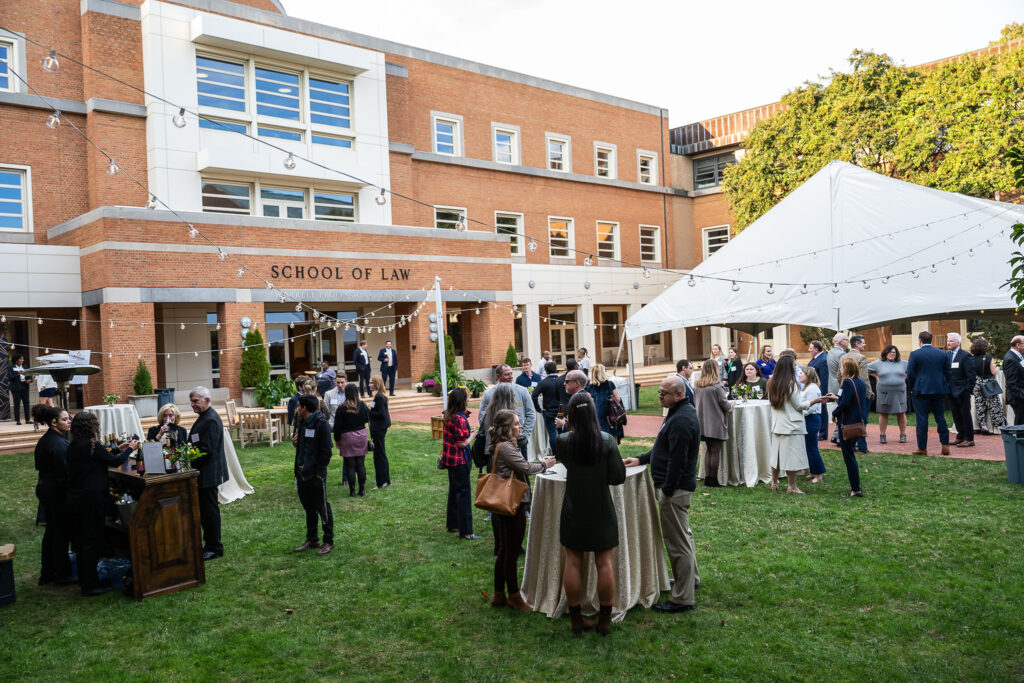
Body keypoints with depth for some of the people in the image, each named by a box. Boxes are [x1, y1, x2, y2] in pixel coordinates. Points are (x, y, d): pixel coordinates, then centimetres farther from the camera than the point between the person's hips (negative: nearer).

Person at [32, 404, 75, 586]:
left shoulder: (44, 440, 9)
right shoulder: (59, 444, -22)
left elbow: (41, 466, 14)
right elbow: (65, 473, -23)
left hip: (44, 488, 10)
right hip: (57, 491, -10)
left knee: (51, 531, 18)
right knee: (61, 533, 2)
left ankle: (47, 574, 27)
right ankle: (62, 575, 12)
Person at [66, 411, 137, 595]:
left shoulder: (73, 446, 8)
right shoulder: (92, 445, -17)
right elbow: (114, 462, -8)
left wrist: (118, 449, 21)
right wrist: (130, 449, 7)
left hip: (75, 499, 9)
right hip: (92, 499, -9)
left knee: (81, 540, 16)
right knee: (93, 541, -1)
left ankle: (84, 580, 27)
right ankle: (90, 586, 3)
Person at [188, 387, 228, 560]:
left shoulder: (211, 420, -19)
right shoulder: (204, 417, 14)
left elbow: (208, 450, -22)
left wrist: (190, 461, -16)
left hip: (208, 473, -10)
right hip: (204, 474, 10)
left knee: (210, 510, -2)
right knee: (204, 509, 16)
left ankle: (215, 549, 6)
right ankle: (209, 543, 26)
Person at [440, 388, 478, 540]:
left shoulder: (448, 416, 5)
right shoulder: (460, 419, -22)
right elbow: (462, 443, -23)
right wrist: (473, 434, -7)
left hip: (450, 459, 9)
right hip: (459, 460, -9)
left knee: (454, 491, 21)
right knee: (464, 493, -3)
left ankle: (453, 524, 33)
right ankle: (465, 532, 0)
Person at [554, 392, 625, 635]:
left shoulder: (563, 441, -10)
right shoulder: (607, 441, -12)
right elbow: (619, 476, -9)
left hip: (573, 512, 1)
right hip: (601, 511, 0)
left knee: (573, 563, 10)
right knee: (604, 563, 9)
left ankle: (576, 619, 17)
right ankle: (605, 619, 16)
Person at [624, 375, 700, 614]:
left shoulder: (681, 420, -23)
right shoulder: (681, 412, 12)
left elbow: (678, 460, -26)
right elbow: (666, 449, 21)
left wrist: (667, 489, -21)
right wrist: (641, 459, 18)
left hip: (675, 487, -12)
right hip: (679, 486, 12)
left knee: (677, 542, -4)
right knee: (683, 534, 25)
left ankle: (683, 598, 3)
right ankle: (691, 578, 42)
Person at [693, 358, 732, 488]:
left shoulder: (696, 386, 2)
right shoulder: (717, 386, -16)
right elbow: (725, 405, -11)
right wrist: (731, 406, 10)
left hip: (703, 423, 6)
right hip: (716, 424, -6)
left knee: (709, 450, 16)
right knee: (715, 452, 2)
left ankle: (707, 478, 17)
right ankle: (713, 480, 7)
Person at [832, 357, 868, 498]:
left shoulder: (847, 382, -17)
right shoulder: (860, 382, 9)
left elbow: (845, 403, -24)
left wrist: (834, 413, -9)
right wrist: (836, 398, 23)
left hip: (847, 423, -9)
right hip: (859, 421, 9)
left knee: (848, 456, -3)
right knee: (850, 455, 17)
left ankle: (856, 490, -1)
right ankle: (856, 487, 21)